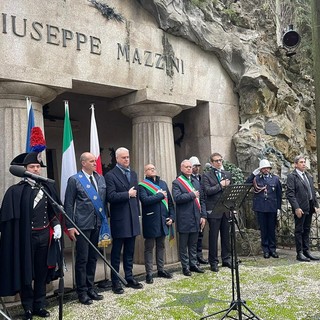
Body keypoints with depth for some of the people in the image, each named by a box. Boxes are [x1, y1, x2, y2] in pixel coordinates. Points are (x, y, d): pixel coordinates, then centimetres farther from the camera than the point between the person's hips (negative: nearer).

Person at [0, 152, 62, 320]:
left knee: (41, 272, 14)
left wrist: (56, 225, 0)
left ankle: (39, 305, 29)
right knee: (25, 273, 10)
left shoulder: (48, 188, 5)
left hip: (44, 236, 4)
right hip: (26, 237, -4)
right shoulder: (15, 191, -10)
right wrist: (15, 238, -16)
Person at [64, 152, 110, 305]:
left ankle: (91, 288, 26)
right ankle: (82, 291, 15)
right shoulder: (74, 180, -5)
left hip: (98, 223, 5)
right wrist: (70, 226, -9)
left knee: (93, 257, 13)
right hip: (82, 225, -5)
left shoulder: (101, 179, 9)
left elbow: (105, 200, 12)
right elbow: (68, 204, -6)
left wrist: (105, 219, 7)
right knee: (82, 259, 2)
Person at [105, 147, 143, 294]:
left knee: (130, 252, 14)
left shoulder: (133, 174, 13)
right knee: (116, 252, 5)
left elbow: (136, 194, 14)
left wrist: (138, 213, 12)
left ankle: (129, 278, 25)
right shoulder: (110, 175, -8)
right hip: (119, 220, -6)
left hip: (132, 218, 6)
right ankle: (115, 281, 15)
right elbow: (111, 196, -19)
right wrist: (127, 194, -12)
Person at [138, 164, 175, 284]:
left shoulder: (163, 183, 11)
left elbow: (170, 201, 11)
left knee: (161, 246, 15)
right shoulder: (142, 185, -5)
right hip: (150, 221, -5)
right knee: (149, 248, 5)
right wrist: (160, 195, -13)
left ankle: (161, 270, 27)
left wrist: (171, 216, 3)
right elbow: (145, 200, -22)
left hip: (163, 220, 5)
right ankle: (149, 273, 13)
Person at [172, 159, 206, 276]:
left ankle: (193, 264, 25)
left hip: (196, 218, 6)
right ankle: (185, 266, 14)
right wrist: (192, 195, -13)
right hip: (184, 219, -6)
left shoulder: (196, 182, 16)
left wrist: (203, 215, 6)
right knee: (183, 244, 4)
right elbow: (177, 198, -19)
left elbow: (201, 200, 14)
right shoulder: (176, 183, -4)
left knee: (193, 244, 14)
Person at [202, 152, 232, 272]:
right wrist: (221, 185, -11)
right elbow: (207, 191, -15)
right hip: (214, 210, -5)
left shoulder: (227, 174, 14)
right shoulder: (206, 175, -3)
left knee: (226, 235, 12)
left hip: (226, 209, 5)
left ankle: (226, 259, 24)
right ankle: (213, 262, 11)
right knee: (213, 236, 2)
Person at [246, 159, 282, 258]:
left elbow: (279, 193, 8)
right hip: (260, 207, 0)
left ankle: (272, 249, 18)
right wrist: (253, 174, -14)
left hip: (272, 207, 1)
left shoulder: (275, 178, 6)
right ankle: (266, 250, 14)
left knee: (272, 228, 7)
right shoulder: (256, 178, 3)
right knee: (263, 229, 6)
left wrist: (278, 206, 3)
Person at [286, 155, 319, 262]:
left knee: (307, 230, 13)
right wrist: (296, 208, -20)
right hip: (300, 208, -7)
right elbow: (290, 194, -14)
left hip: (309, 208, 7)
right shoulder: (292, 176, -8)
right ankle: (299, 253, 7)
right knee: (299, 231, 1)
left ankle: (306, 251, 21)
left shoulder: (309, 176, 16)